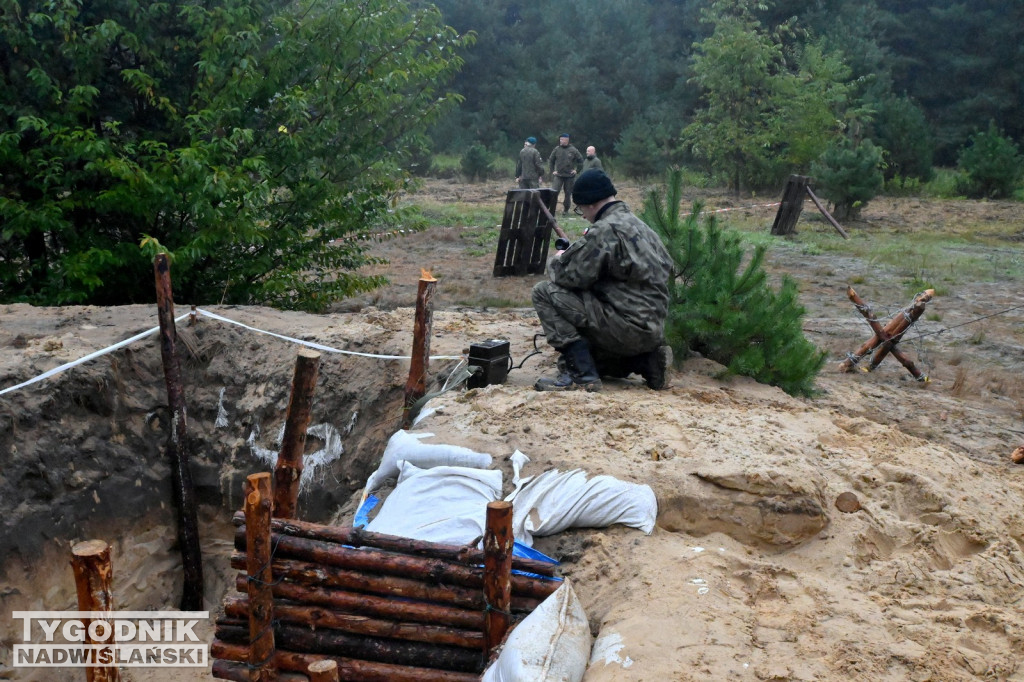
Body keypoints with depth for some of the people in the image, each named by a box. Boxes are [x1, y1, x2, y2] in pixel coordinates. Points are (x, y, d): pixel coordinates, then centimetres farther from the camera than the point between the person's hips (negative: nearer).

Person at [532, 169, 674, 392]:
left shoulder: (604, 230, -15)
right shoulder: (639, 225, 13)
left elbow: (570, 276, -18)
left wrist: (556, 262, 8)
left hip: (628, 326, -10)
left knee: (545, 292, -9)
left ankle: (581, 374, -12)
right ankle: (647, 361, 12)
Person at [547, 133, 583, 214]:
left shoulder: (573, 150, -3)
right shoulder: (556, 149, 1)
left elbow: (581, 160, 4)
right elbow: (551, 160, 12)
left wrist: (576, 170, 0)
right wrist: (552, 171, 6)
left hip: (570, 176, 0)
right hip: (558, 175, 1)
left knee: (568, 193, 6)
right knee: (554, 192, -11)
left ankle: (566, 209, 19)